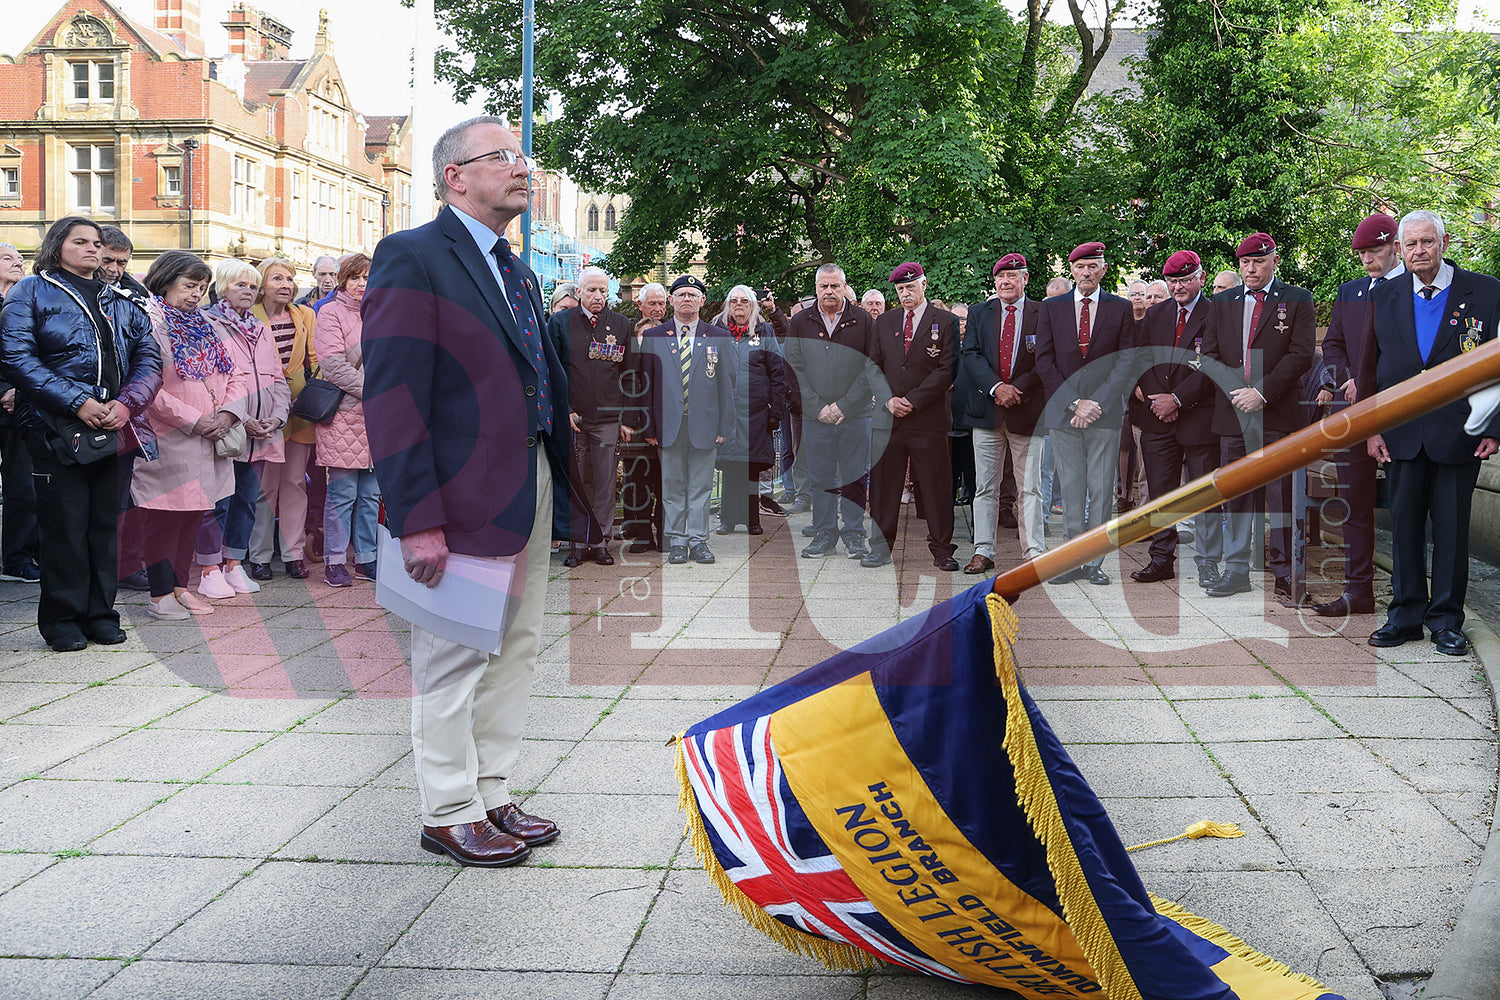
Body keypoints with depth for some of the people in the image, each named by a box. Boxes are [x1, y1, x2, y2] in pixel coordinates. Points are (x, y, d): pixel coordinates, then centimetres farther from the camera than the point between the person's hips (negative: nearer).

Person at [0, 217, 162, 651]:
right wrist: (78, 403, -17)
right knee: (65, 525, -2)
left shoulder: (123, 302, 17)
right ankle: (62, 619, 9)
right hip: (58, 429, -4)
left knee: (107, 522, 7)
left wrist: (125, 404, -11)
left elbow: (149, 359, 9)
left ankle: (101, 612, 18)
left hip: (117, 430, 4)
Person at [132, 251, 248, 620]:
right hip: (168, 441, -7)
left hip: (211, 439, 7)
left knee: (194, 514, 11)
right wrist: (193, 420, -17)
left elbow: (239, 374, 14)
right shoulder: (148, 323, -6)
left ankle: (180, 586, 20)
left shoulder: (207, 325, 17)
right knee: (166, 515, -3)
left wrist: (227, 413, -5)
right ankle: (160, 594, 5)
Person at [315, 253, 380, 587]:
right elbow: (334, 366, -12)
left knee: (371, 493, 7)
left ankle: (366, 559, 14)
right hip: (344, 413, -6)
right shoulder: (331, 313, -2)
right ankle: (334, 561, 4)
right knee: (342, 493, -4)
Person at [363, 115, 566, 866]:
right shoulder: (412, 257, -9)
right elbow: (393, 399, -16)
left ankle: (490, 796, 27)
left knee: (515, 652, 14)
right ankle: (449, 813, 16)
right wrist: (418, 520, -20)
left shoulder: (517, 272, 17)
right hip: (465, 495, -8)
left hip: (531, 491, 8)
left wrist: (556, 491, 9)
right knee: (454, 659, 2)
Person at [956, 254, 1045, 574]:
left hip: (1027, 409, -2)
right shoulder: (979, 312, 10)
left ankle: (1034, 553, 6)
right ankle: (983, 552, 11)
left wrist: (1017, 390, -12)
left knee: (1030, 487, 1)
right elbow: (970, 354, 0)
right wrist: (996, 387, -13)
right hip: (986, 409, 2)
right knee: (984, 486, 5)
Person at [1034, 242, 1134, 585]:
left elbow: (1126, 362, 1)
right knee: (1071, 489, 2)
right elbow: (1044, 362, 3)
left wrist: (1097, 403, -10)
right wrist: (1073, 403, -7)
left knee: (1101, 489, 0)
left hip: (1104, 412, -1)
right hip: (1062, 413, 1)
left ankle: (1095, 563, 5)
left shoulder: (1121, 308, 6)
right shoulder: (1051, 308, 9)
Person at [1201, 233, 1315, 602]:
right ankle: (1237, 570, 15)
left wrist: (1262, 392, -13)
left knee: (1281, 498, -2)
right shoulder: (1223, 302, 14)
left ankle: (1284, 575, 5)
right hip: (1232, 413, 4)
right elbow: (1210, 354, 11)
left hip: (1278, 414, -3)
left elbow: (1301, 355, -5)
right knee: (1235, 496, 7)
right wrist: (1234, 391, -5)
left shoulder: (1297, 300, 3)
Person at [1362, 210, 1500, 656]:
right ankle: (1405, 614, 17)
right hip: (1401, 432, 2)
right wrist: (1371, 429, 4)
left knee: (1452, 527, 3)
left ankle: (1446, 619, 14)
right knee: (1404, 524, 6)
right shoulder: (1385, 296, 6)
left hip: (1459, 431, -2)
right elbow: (1371, 365, 9)